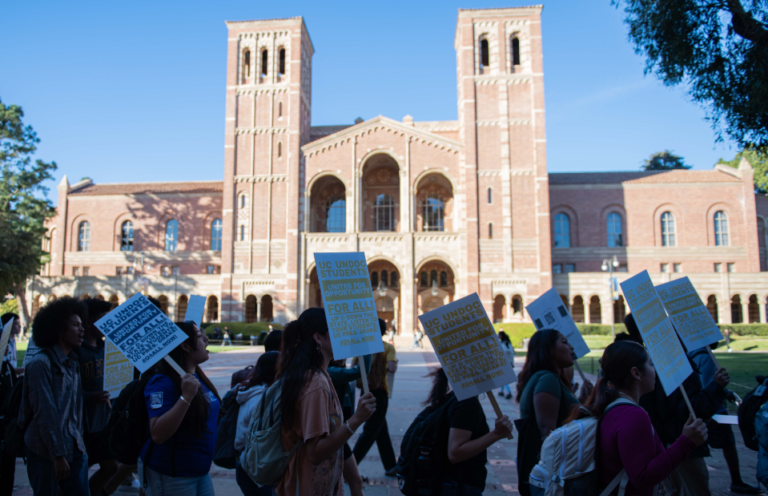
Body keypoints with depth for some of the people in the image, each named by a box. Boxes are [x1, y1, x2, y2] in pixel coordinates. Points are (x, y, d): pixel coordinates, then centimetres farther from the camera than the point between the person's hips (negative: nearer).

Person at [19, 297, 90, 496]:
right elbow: (45, 413, -16)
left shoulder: (72, 362, 10)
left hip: (74, 448, 6)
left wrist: (77, 441, 7)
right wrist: (58, 455, -17)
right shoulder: (41, 363, -13)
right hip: (46, 452, -6)